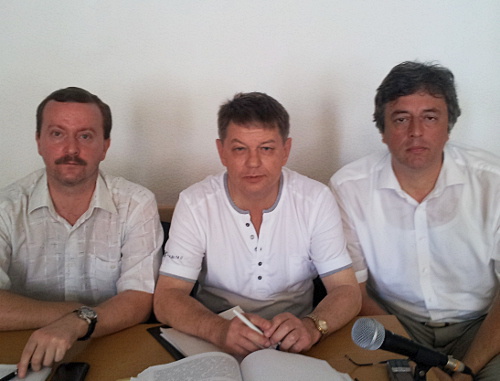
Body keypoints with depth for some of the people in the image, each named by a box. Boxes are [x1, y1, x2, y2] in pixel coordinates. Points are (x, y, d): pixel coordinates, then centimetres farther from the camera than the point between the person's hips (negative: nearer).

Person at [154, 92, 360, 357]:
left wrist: (311, 326, -28)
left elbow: (346, 291, -5)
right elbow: (166, 297, -11)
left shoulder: (317, 199, -6)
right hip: (216, 347, -1)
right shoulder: (194, 204, -8)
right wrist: (220, 330, -32)